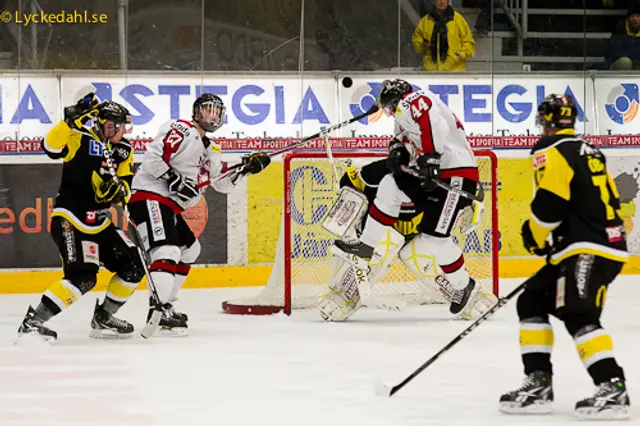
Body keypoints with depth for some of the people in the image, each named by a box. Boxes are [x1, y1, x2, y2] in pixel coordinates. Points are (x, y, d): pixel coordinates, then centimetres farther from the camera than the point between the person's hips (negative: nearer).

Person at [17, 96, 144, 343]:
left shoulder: (124, 151, 7)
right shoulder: (81, 138, -13)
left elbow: (125, 189, 4)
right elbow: (51, 147, -30)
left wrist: (118, 189, -20)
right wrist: (72, 119, -39)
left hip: (99, 222, 8)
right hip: (70, 220, -8)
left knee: (133, 266, 8)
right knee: (82, 277, -23)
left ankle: (103, 319, 23)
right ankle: (33, 322, -19)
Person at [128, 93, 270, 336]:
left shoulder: (210, 149, 21)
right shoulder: (182, 131, -9)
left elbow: (222, 183, 23)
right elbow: (153, 157, -19)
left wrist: (245, 168, 9)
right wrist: (173, 180, -24)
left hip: (170, 205, 11)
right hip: (149, 196, -11)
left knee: (189, 249, 21)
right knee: (167, 251, -24)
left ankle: (165, 305, 24)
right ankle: (158, 313, -36)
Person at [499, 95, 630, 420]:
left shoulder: (551, 151, -8)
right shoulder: (588, 151, 22)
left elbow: (549, 204, -18)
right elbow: (609, 200, 26)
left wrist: (534, 236, 1)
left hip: (589, 250, -10)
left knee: (579, 317, -20)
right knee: (532, 302, 13)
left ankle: (612, 388, -29)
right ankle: (538, 384, 10)